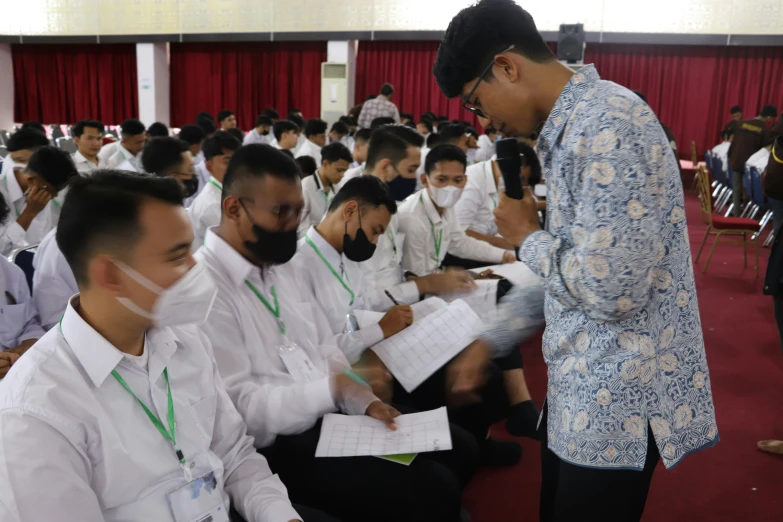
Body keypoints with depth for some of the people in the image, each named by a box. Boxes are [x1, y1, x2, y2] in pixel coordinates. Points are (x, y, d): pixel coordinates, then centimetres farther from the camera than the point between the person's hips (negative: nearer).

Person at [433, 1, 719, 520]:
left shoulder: (607, 124, -22)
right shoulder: (572, 127, 10)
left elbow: (610, 288, -28)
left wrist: (527, 237, -11)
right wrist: (490, 340, 14)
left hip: (621, 399, -9)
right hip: (582, 389, 9)